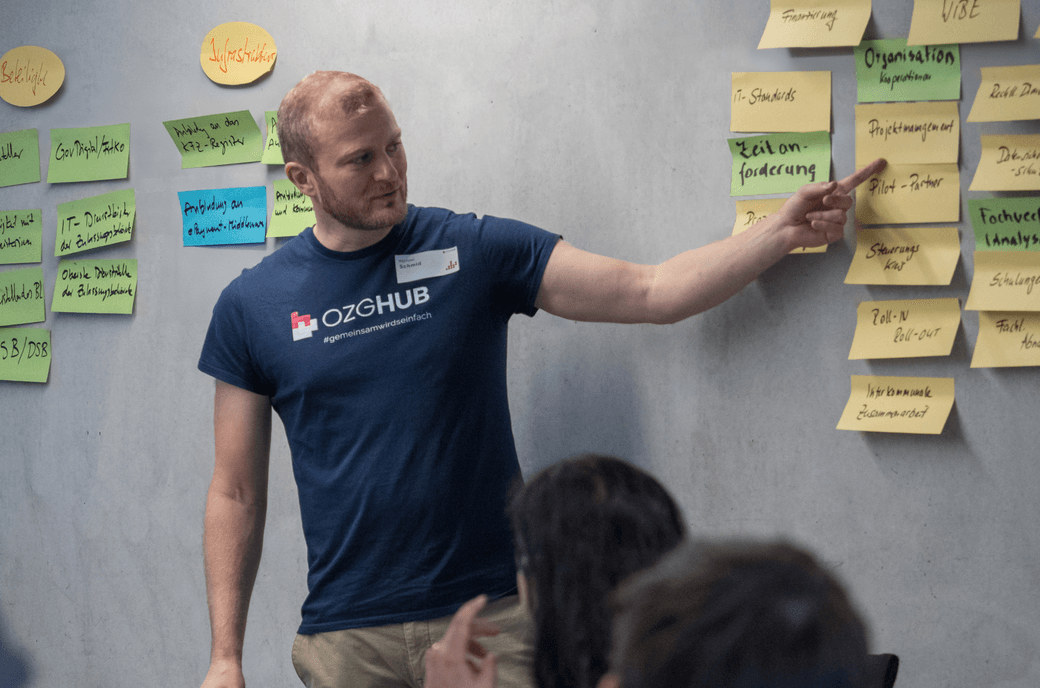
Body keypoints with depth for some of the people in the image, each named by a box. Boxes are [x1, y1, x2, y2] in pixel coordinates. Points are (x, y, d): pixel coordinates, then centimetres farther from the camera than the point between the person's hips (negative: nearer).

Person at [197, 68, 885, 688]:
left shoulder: (474, 251, 1)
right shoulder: (252, 306, 2)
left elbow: (652, 292, -2)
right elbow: (237, 493, 6)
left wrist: (782, 231, -14)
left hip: (491, 616, 0)